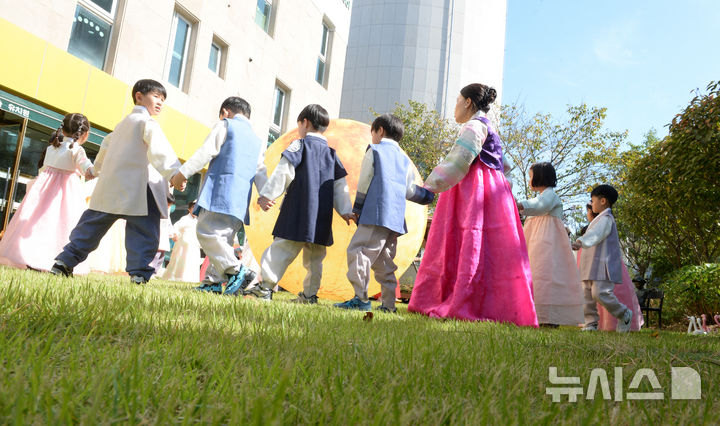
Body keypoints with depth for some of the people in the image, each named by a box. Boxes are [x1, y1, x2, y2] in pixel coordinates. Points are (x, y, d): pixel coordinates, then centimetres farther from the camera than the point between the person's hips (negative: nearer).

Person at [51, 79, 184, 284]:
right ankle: (139, 272, -13)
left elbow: (106, 146, 38)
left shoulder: (123, 123, 25)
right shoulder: (148, 123, -3)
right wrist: (174, 173, -27)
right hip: (138, 188, -8)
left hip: (109, 187, 9)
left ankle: (65, 261, 18)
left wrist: (96, 170, 53)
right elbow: (160, 151, -19)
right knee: (144, 231, -7)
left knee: (92, 225, 15)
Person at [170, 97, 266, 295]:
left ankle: (236, 271, -23)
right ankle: (213, 281, 4)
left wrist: (183, 173, 0)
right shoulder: (258, 142, 27)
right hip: (241, 201, 7)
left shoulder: (225, 125, 9)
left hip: (220, 191, -7)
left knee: (207, 233, -13)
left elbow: (206, 152, -2)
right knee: (223, 238, 8)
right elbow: (260, 172, 19)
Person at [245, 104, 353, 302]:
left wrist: (267, 195, -10)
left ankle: (265, 286, -10)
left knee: (281, 248, -6)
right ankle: (310, 294, 14)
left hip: (297, 211, -5)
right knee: (314, 257, 11)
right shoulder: (331, 154, 17)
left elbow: (284, 173, -9)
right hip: (322, 216, 5)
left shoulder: (299, 145, 0)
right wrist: (346, 211, 14)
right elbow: (340, 186, 14)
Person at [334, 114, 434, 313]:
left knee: (359, 251, -11)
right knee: (384, 260, 11)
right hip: (396, 218, 7)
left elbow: (364, 183, 2)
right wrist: (427, 194, 32)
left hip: (376, 214, -7)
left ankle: (361, 298, -21)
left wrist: (357, 209, 7)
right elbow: (409, 191, 16)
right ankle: (388, 303, 10)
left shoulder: (374, 150, 6)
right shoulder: (405, 159, 21)